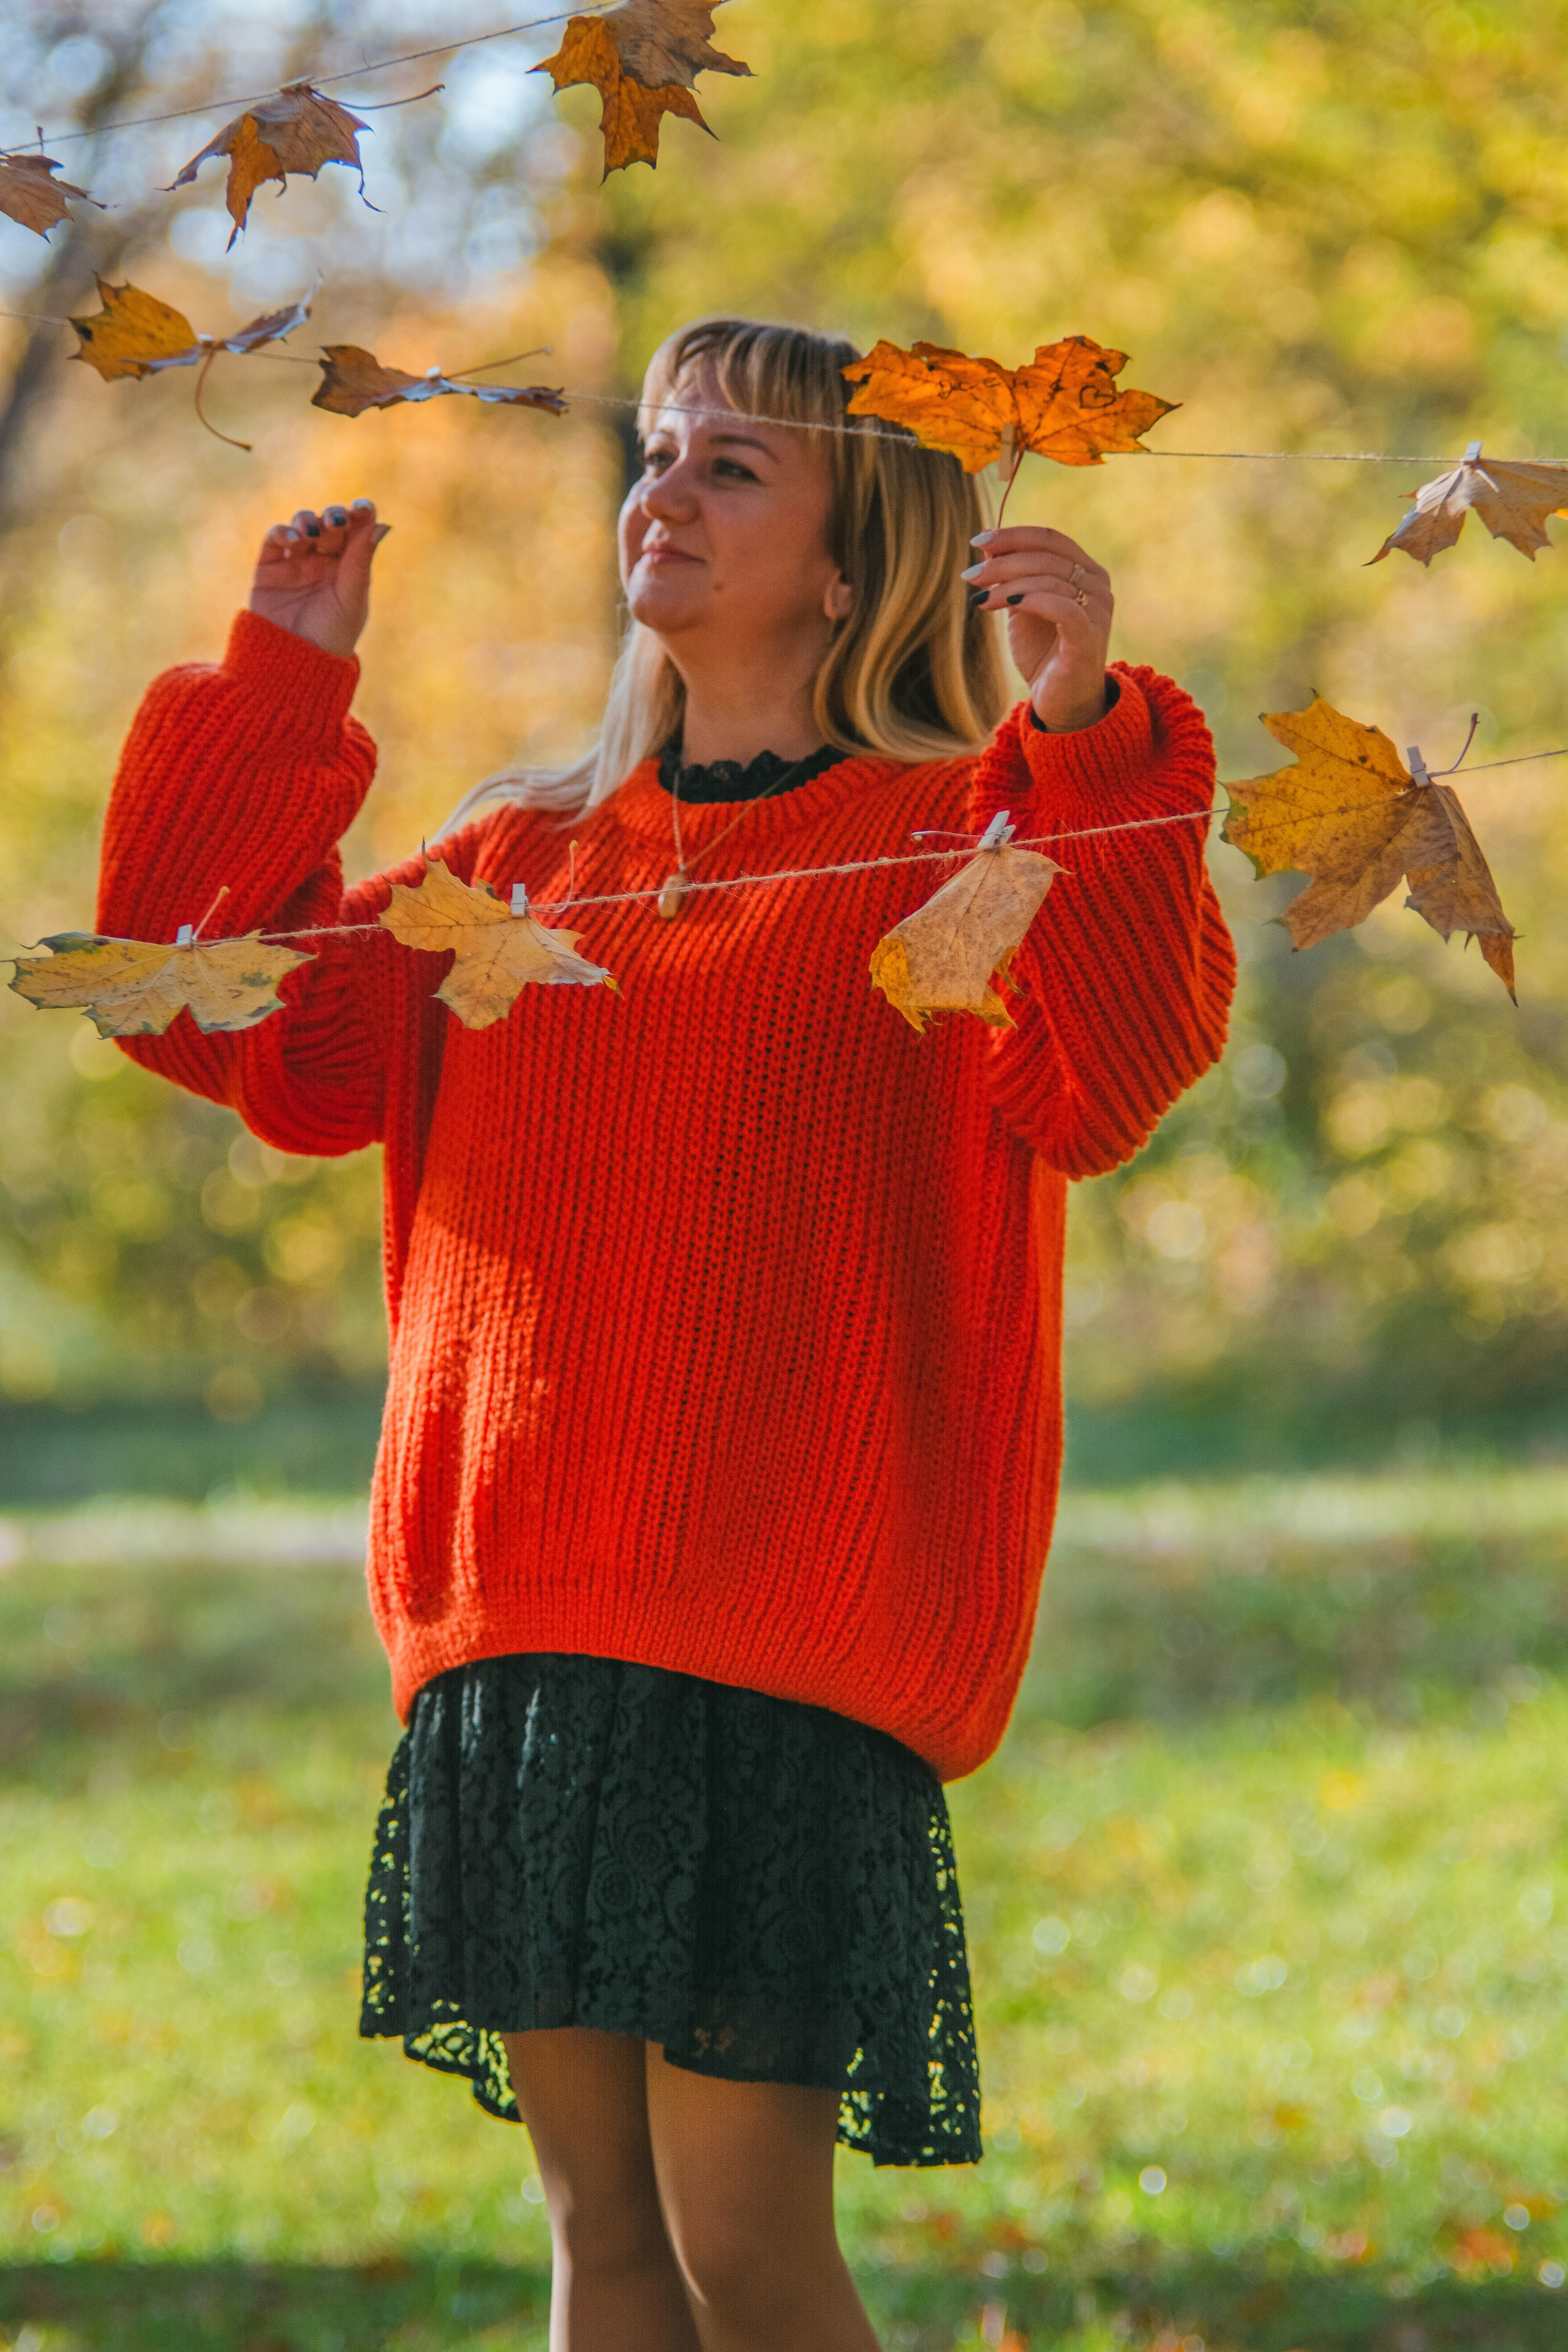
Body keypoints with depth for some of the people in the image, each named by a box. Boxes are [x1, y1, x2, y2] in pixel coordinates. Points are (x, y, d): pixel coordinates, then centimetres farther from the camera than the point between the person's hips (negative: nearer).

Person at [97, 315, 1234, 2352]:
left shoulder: (952, 845, 0)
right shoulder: (525, 860, 18)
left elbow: (1105, 1078, -18)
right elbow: (240, 1018, 14)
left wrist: (1089, 734, -31)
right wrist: (275, 692, 9)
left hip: (785, 1651, -5)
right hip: (517, 1642, 6)